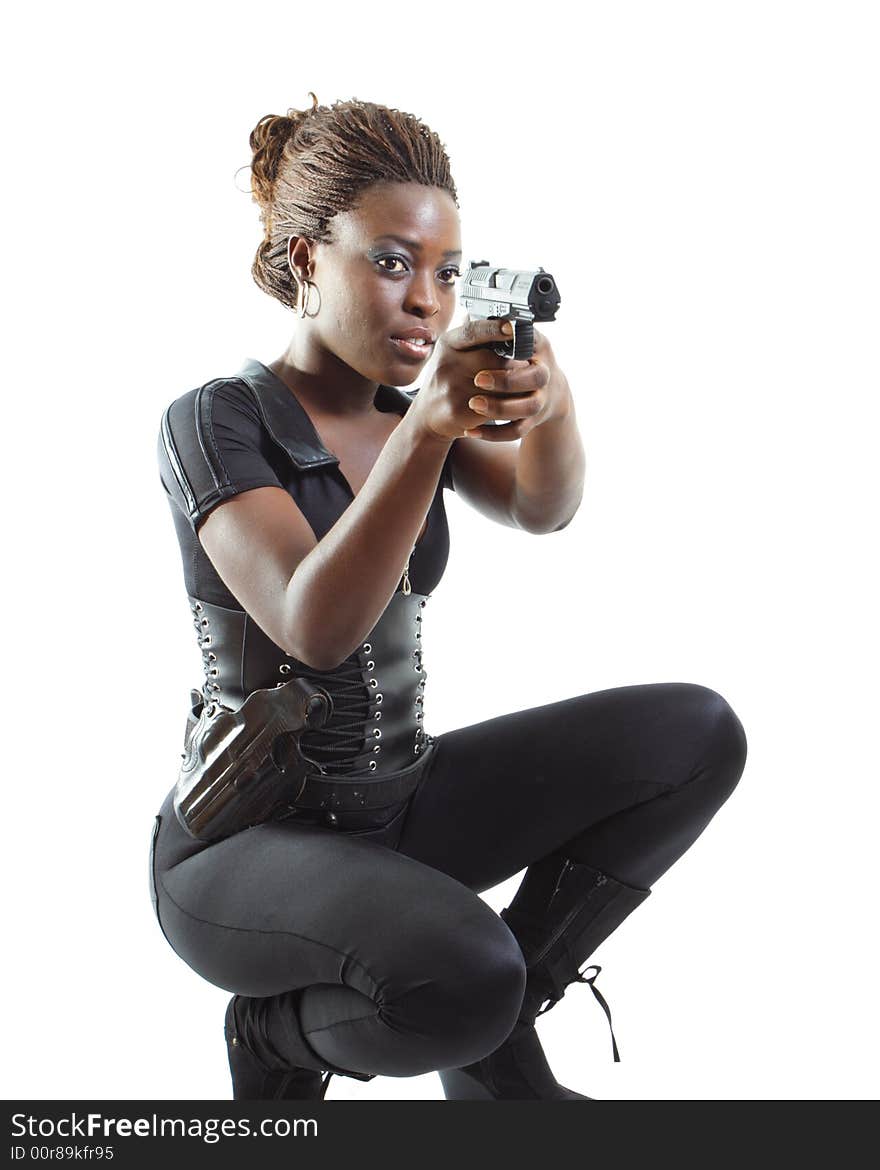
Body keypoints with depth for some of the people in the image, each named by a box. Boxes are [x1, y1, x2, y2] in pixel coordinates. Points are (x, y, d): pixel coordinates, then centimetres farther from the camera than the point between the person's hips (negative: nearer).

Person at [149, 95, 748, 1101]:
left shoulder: (415, 414, 7)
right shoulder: (216, 421, -12)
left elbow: (542, 508, -12)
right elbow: (315, 628, -26)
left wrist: (549, 404, -33)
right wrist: (428, 427, -36)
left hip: (401, 804, 7)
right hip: (245, 837, -7)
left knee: (697, 733, -8)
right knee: (458, 974, -37)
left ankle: (492, 1049, 0)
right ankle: (288, 1035, -1)